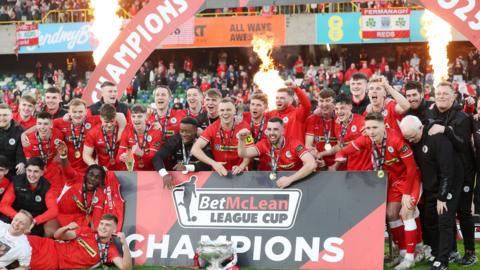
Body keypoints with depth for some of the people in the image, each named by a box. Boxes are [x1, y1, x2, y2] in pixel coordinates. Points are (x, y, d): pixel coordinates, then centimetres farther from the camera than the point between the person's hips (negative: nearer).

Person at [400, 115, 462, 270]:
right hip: (429, 188, 7)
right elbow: (416, 166, 9)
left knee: (444, 223, -8)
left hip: (447, 186, -7)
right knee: (429, 222, 8)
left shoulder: (438, 139, -24)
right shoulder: (412, 141, -2)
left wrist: (442, 197, -21)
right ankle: (434, 253, 20)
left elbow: (447, 170, -23)